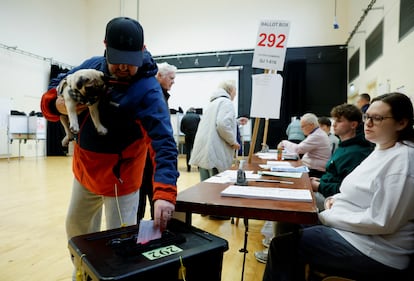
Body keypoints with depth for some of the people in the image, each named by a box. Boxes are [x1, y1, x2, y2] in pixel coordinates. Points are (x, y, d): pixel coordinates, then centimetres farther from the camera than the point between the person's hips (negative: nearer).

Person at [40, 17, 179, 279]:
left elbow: (163, 142, -35)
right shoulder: (92, 66, -5)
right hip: (84, 168, 7)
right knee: (77, 226, 27)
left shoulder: (148, 90, -25)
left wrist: (165, 191, -48)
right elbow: (55, 88, 6)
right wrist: (57, 104, -19)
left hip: (119, 176, -7)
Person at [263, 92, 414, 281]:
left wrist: (328, 217, -17)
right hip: (350, 228, 9)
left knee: (283, 246, -12)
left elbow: (380, 221, -24)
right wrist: (336, 199, 0)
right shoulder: (381, 151, 9)